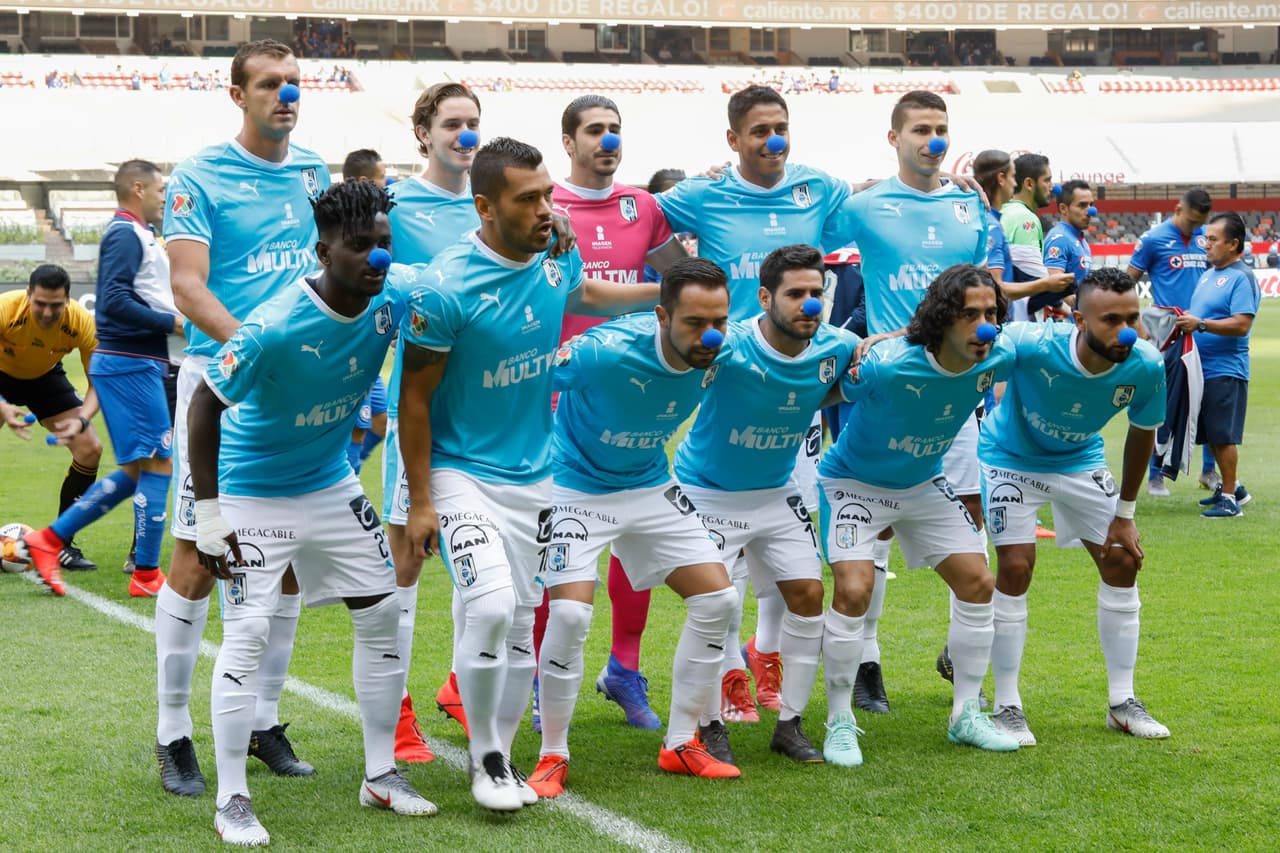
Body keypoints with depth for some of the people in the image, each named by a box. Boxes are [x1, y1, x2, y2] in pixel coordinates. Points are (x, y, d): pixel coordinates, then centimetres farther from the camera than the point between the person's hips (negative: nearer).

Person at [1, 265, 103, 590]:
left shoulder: (82, 322, -28)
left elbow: (97, 383, -19)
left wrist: (81, 420, -38)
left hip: (44, 377, 3)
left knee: (90, 449, -7)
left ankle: (61, 546, 5)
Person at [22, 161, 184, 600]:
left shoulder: (136, 234, 18)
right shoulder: (126, 234, -12)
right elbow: (114, 302, -21)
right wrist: (173, 323, -18)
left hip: (131, 363, 10)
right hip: (131, 363, -10)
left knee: (135, 471, 13)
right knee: (158, 463, -6)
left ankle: (50, 539, 14)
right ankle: (146, 575, -1)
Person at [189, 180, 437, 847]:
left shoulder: (391, 305, -15)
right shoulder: (273, 329, -30)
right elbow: (204, 406, -22)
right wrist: (208, 515, -22)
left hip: (332, 485, 6)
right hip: (252, 493, -6)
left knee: (382, 615, 7)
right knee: (247, 635, -12)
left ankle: (381, 775, 20)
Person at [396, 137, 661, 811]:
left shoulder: (557, 258, -2)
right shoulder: (447, 288, -21)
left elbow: (586, 295, 24)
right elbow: (415, 397, -13)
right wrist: (420, 503, -12)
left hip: (534, 472, 6)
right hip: (461, 472, -6)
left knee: (520, 622, 10)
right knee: (490, 603, -21)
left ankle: (501, 757, 25)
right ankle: (483, 757, -1)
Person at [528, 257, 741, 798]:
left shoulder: (714, 358, -14)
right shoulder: (604, 353, -33)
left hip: (652, 488, 6)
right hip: (577, 486, -6)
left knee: (717, 597, -1)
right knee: (570, 612, -22)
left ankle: (681, 743, 14)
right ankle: (552, 757, -3)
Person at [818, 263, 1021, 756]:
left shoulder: (997, 360, -18)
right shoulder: (885, 367, -35)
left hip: (924, 485, 6)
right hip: (856, 482, -6)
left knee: (978, 583, 1)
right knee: (854, 591, -21)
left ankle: (966, 716, 16)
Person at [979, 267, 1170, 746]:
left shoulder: (1146, 368, -25)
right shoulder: (1032, 346, -38)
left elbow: (1142, 433, -6)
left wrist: (1124, 514, 0)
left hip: (1080, 461, 4)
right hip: (1011, 458, -4)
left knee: (1122, 563, 1)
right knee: (1016, 567, -15)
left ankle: (1123, 702, 15)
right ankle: (1006, 707, -1)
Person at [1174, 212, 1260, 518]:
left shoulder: (1241, 278, -13)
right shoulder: (1207, 275, 15)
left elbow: (1242, 324, -22)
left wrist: (1199, 324, -24)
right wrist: (1185, 319, 5)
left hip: (1225, 371, -9)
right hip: (1201, 367, 9)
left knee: (1223, 436, -6)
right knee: (1212, 435, 15)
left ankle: (1230, 498, 0)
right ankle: (1233, 487, 28)